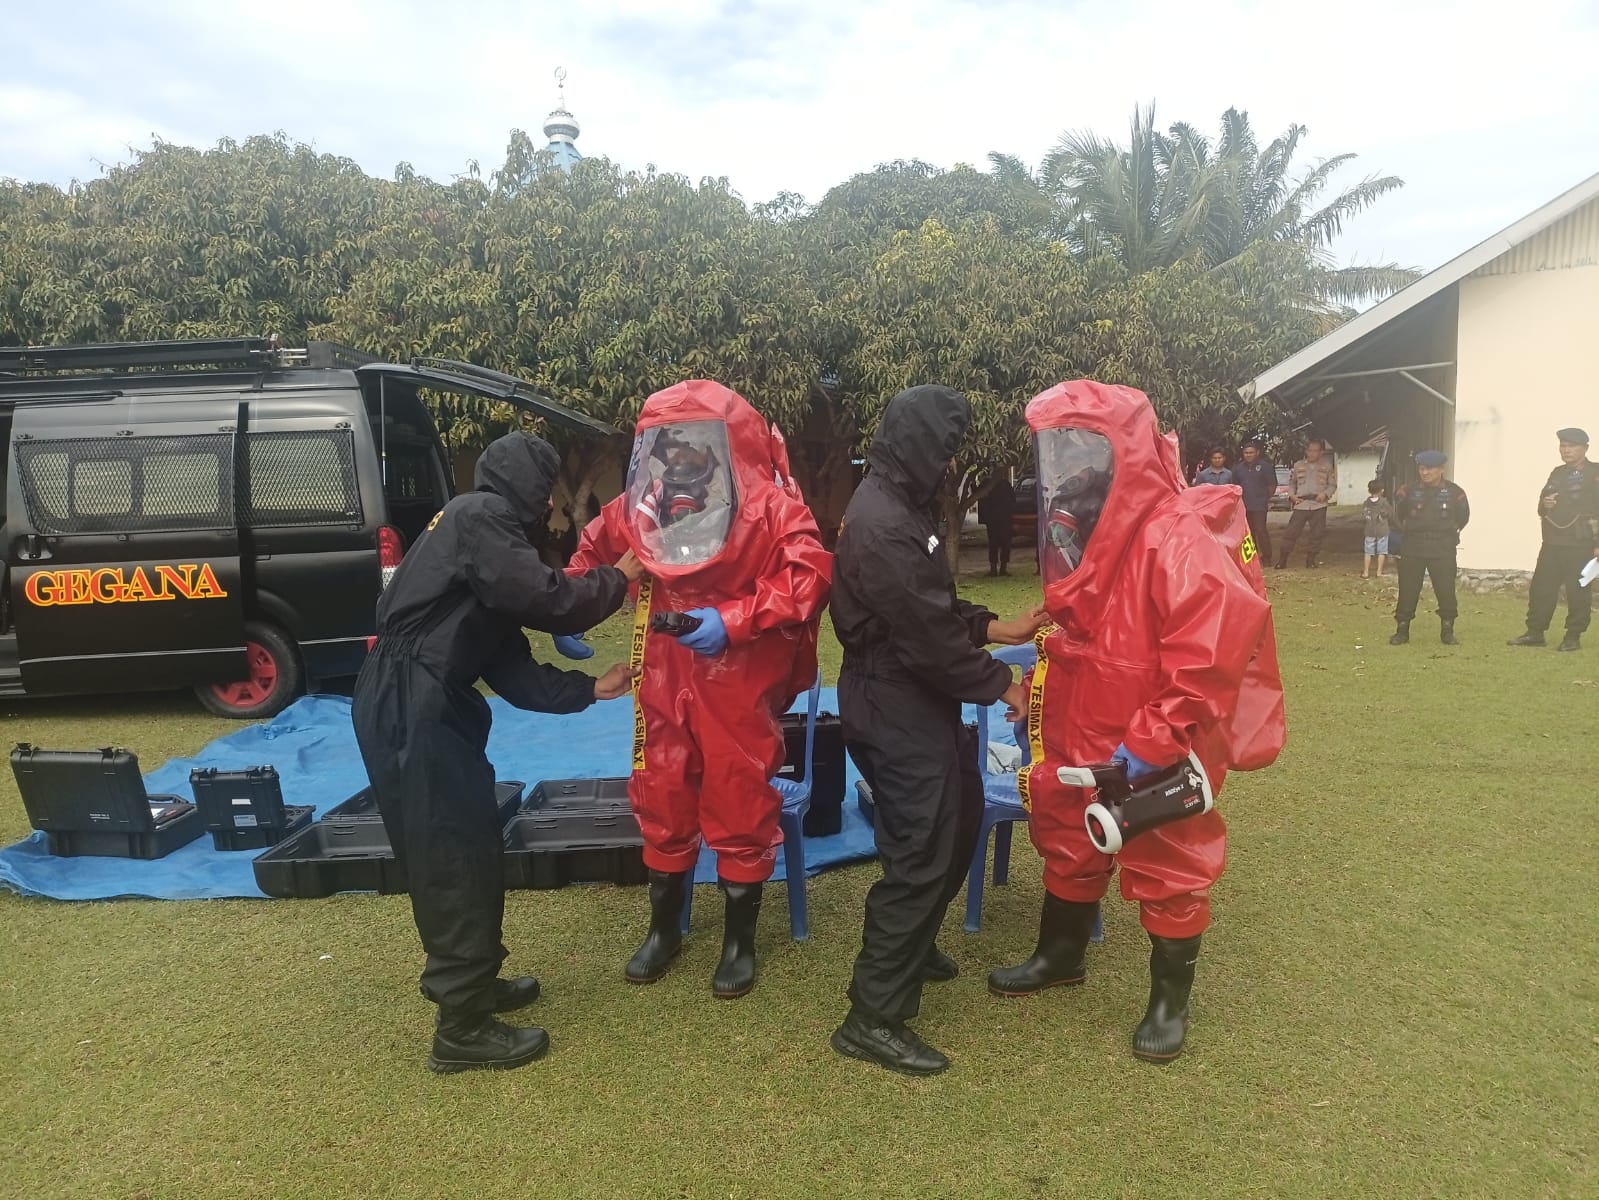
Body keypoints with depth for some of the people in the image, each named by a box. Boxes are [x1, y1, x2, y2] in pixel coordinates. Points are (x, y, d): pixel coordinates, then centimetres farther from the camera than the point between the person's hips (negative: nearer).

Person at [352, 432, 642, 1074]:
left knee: (470, 847, 18)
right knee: (453, 857, -3)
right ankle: (462, 1030, 9)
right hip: (408, 707, -10)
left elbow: (511, 669, 16)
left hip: (427, 705, 10)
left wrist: (589, 688, 16)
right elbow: (546, 600, -18)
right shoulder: (481, 516, -9)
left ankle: (473, 983, 35)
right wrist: (618, 577, -2)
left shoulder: (488, 531, 20)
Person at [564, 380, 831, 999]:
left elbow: (811, 574, -23)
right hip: (665, 677, 5)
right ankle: (664, 927, 35)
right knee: (661, 799, 14)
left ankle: (740, 939, 26)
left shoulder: (768, 503, -13)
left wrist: (733, 619, -28)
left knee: (740, 806, 6)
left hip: (740, 679, -4)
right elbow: (594, 545, 21)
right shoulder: (641, 505, 3)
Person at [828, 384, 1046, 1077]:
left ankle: (911, 946, 42)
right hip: (895, 711, -11)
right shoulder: (882, 525, -25)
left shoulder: (899, 506, 9)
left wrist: (999, 628, 10)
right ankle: (873, 1019, 8)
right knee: (921, 854, -4)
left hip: (919, 703, 11)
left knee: (960, 819, 23)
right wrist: (999, 683, -10)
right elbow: (928, 635, -23)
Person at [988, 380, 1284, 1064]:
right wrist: (1040, 707, 14)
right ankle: (1060, 956, 46)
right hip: (1083, 744, 8)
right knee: (1069, 849, 23)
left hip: (1159, 757, -8)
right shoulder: (1080, 532, 5)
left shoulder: (1178, 537, -24)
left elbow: (1210, 655, -30)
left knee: (1168, 875, 11)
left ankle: (1170, 1000, 32)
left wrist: (1150, 746, -26)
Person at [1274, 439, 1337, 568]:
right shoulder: (1298, 465, 8)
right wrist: (1291, 495, 0)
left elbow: (1333, 485, 9)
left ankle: (1311, 559, 15)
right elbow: (1291, 482, 17)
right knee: (1291, 532, -4)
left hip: (1319, 505, 0)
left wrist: (1326, 494, -10)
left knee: (1317, 534, 2)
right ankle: (1282, 559, 2)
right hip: (1301, 505, 0)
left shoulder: (1327, 466, 7)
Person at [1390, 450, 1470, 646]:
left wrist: (1450, 533, 10)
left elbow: (1463, 517, 11)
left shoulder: (1454, 492, -2)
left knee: (1446, 590, 0)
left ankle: (1447, 631, 13)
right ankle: (1402, 630, 11)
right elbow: (1398, 515, 14)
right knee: (1407, 590, 2)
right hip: (1413, 548, 1)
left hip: (1443, 550, -1)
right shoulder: (1410, 491, 0)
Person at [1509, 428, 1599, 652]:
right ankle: (1534, 633, 13)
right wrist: (1544, 505, -3)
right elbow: (1542, 507, 22)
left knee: (1578, 591, 0)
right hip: (1552, 542, 6)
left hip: (1580, 545, -6)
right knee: (1541, 587, 6)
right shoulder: (1557, 473, 15)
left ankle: (1573, 637, 8)